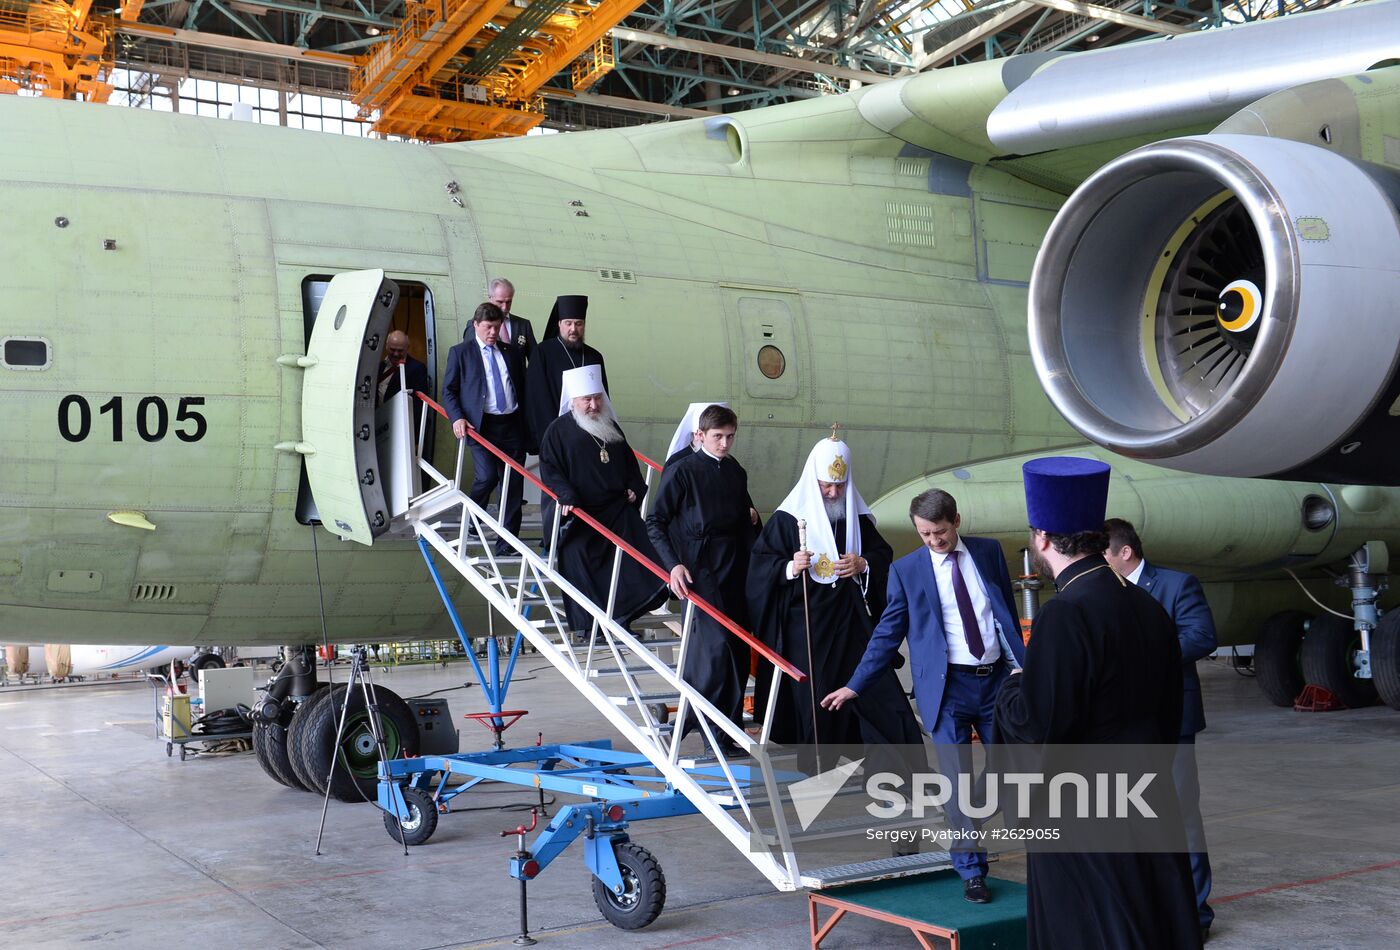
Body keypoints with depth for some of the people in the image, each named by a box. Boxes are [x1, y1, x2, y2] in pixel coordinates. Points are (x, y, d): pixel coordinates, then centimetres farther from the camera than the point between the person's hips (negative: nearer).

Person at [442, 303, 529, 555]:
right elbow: (449, 390, 5)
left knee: (513, 486, 2)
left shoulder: (510, 352, 15)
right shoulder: (460, 352, 4)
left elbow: (522, 387, 20)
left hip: (513, 426, 4)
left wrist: (526, 423, 11)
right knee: (487, 477, -19)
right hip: (481, 426, -4)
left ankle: (506, 543, 10)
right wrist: (457, 418, -10)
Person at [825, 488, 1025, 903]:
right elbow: (888, 633, 3)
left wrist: (1019, 663, 7)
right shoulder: (907, 570, -1)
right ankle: (970, 872, 11)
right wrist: (855, 685, 2)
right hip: (947, 687, -2)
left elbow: (1007, 612, 12)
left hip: (997, 681, 2)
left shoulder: (988, 551, 5)